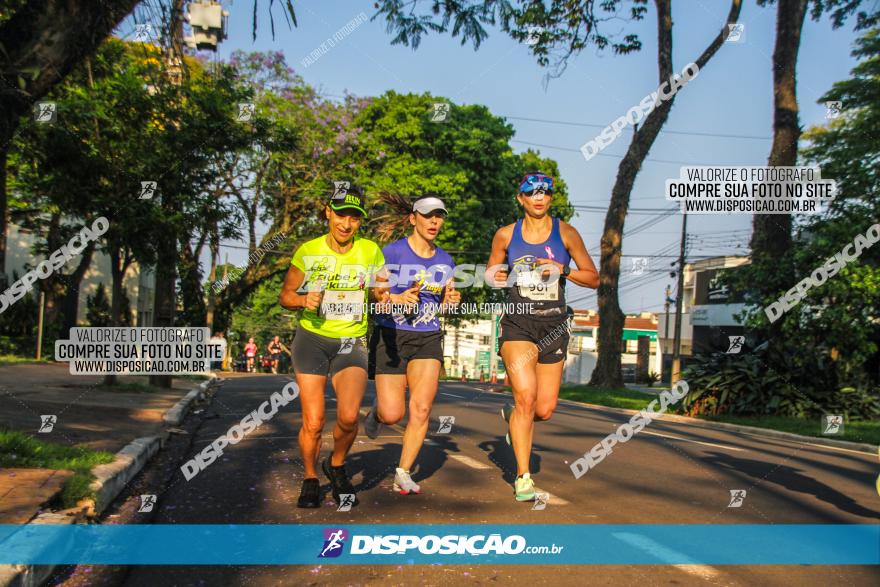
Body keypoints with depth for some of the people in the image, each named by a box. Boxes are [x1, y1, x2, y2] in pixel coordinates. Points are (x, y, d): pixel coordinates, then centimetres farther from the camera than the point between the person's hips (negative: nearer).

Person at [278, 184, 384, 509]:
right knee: (313, 422, -5)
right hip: (311, 339, 0)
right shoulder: (308, 251, -1)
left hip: (351, 343, 0)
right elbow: (285, 295, 5)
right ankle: (310, 478, 22)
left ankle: (336, 466, 12)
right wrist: (304, 300, -16)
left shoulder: (370, 251, 0)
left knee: (348, 416, -19)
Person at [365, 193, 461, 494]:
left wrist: (451, 300, -5)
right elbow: (374, 297, -9)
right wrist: (396, 299, -28)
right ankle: (377, 411, 32)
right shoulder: (392, 252, -7)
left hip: (428, 339, 3)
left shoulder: (445, 260, 7)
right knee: (392, 414, -6)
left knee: (421, 409, -8)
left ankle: (403, 474, 7)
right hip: (391, 337, -3)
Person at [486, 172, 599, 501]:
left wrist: (563, 269, -13)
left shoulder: (565, 233, 3)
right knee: (525, 398, -16)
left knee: (545, 410, 2)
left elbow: (593, 278, 5)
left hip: (554, 324, 2)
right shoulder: (505, 235, 4)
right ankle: (523, 477, -1)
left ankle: (511, 416, 38)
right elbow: (491, 272, 16)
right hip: (518, 322, -1)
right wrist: (496, 277, -8)